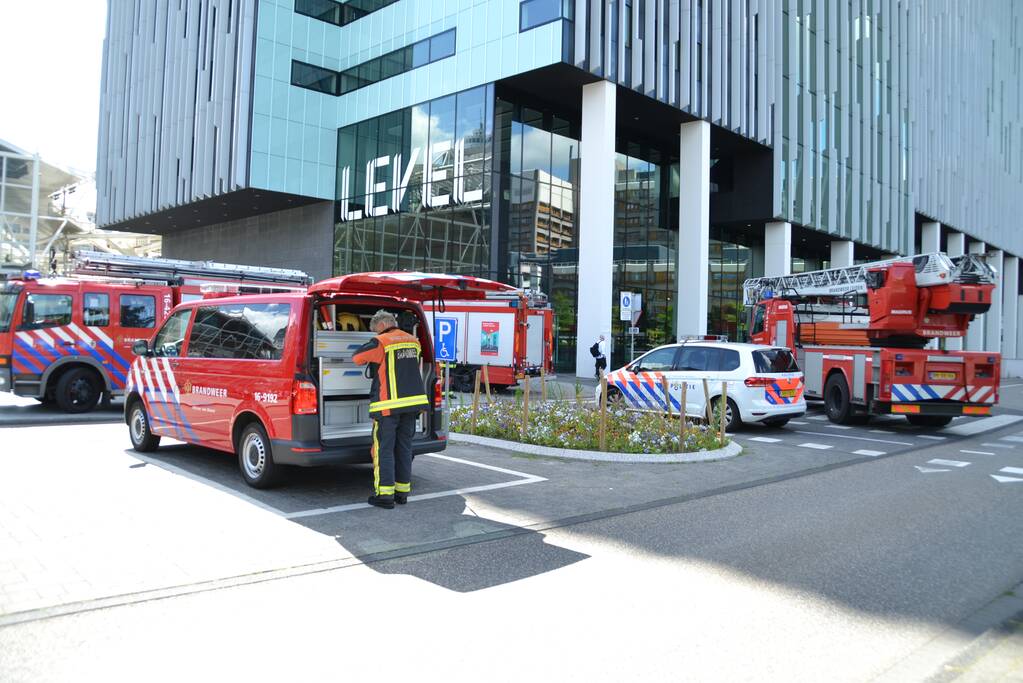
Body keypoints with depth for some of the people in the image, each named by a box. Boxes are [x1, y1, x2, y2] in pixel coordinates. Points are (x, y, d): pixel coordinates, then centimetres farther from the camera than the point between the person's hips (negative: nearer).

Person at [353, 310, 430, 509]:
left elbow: (357, 357, -1)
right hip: (412, 402, 6)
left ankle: (385, 494, 2)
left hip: (388, 405, -6)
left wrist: (372, 360, 19)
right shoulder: (414, 342, 12)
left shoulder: (381, 342, -8)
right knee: (404, 448, 13)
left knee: (384, 449, 1)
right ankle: (402, 492, 19)